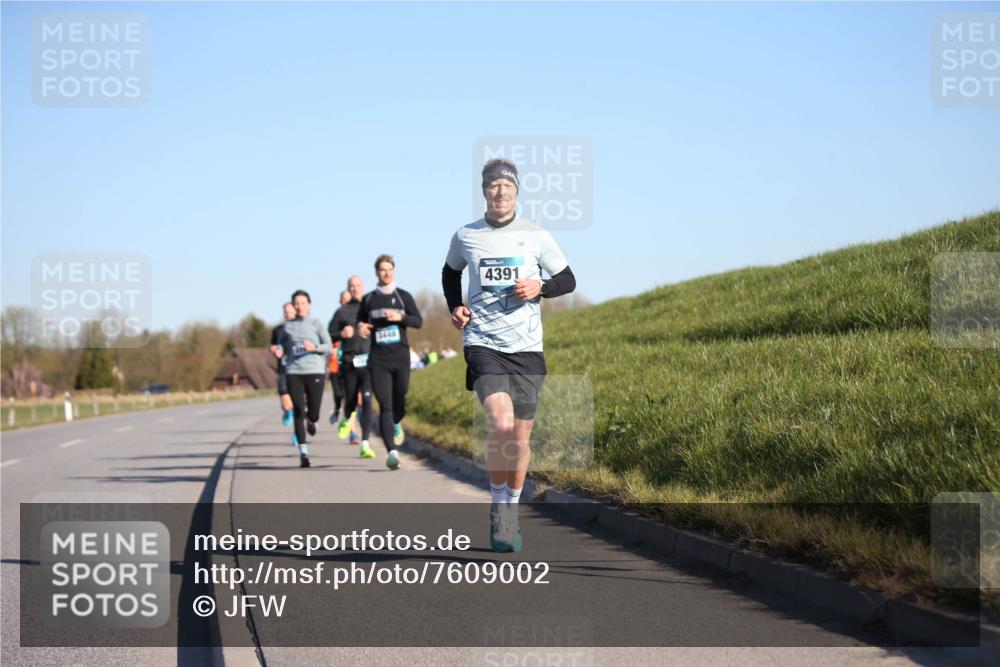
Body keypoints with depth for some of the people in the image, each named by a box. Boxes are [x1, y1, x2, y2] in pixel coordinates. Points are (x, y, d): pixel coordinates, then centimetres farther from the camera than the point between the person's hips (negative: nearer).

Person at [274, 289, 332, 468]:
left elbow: (328, 346, 1)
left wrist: (314, 347, -18)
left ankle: (310, 420, 37)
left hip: (315, 371, -1)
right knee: (298, 412, -8)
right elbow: (281, 345, 20)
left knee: (314, 415, -2)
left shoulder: (316, 324, 5)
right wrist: (279, 352, -3)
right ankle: (303, 452, -3)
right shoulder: (287, 326, 10)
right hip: (294, 372, 1)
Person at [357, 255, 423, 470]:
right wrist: (361, 327, -3)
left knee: (400, 404, 8)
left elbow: (419, 321, 3)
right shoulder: (368, 299, 8)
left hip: (401, 356, 0)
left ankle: (396, 424, 45)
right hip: (378, 359, 0)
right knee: (385, 406, -11)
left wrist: (400, 317, -14)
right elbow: (360, 320, 20)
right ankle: (392, 452, -17)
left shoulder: (403, 296, 5)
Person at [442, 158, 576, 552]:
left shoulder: (536, 236, 3)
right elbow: (451, 272, 26)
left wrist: (540, 287, -9)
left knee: (521, 436, 5)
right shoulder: (465, 237, 5)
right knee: (501, 424, -22)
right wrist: (455, 308, 9)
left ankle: (511, 511, 25)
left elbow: (568, 280, 12)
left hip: (526, 347, 1)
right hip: (483, 344, -1)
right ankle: (498, 505, -3)